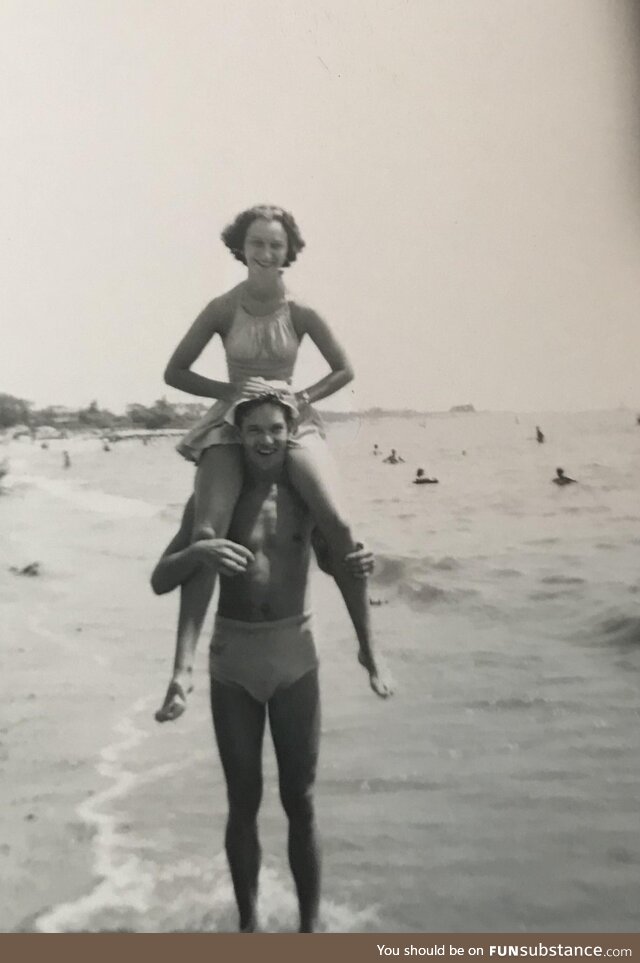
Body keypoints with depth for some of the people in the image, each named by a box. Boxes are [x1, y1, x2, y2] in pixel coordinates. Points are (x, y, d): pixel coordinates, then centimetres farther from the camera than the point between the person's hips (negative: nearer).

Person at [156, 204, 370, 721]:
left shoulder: (301, 313, -4)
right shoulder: (223, 309, -5)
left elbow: (345, 369, 7)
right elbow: (174, 372, 1)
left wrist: (302, 396, -8)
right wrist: (231, 390, -12)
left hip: (292, 421, 0)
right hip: (231, 425, 0)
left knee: (337, 520, -22)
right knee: (207, 531, -23)